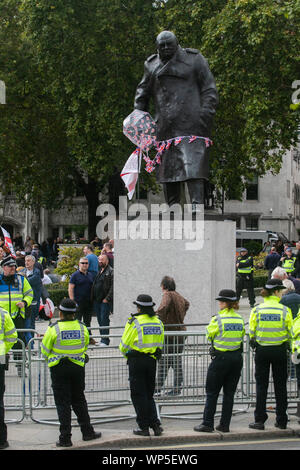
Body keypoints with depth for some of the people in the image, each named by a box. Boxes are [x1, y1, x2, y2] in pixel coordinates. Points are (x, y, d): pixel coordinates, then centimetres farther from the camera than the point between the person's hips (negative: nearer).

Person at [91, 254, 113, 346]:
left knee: (104, 320, -8)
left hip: (105, 301, -7)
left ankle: (105, 341, -5)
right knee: (100, 321, 10)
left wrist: (107, 298, -18)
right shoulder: (98, 271, 19)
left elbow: (112, 287, -14)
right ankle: (102, 339, 16)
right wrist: (92, 298, 15)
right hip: (96, 300, 8)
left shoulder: (111, 272, -6)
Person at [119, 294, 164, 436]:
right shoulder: (158, 322, 6)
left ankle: (144, 427, 4)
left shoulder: (134, 322, -12)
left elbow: (124, 345, -7)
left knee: (138, 395, 3)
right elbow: (160, 344, 13)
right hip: (152, 361, 6)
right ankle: (155, 424, 6)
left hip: (137, 361, -5)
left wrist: (127, 355, 13)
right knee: (149, 394, 15)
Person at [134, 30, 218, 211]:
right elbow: (143, 92, 26)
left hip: (191, 120, -4)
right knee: (168, 163, 3)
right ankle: (173, 206, 11)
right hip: (166, 125, 4)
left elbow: (209, 89, 2)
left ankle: (197, 204, -23)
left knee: (193, 162, -15)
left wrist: (206, 113, -10)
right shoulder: (152, 65, 16)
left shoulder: (194, 60, 6)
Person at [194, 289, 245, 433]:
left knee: (212, 392, 4)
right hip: (237, 357, 5)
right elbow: (241, 336, 11)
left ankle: (207, 424, 4)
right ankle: (224, 425, 12)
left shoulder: (218, 319, -13)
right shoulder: (240, 319, 4)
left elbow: (209, 334, 0)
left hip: (221, 358, -5)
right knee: (229, 393, 10)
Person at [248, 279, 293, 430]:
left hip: (261, 350, 0)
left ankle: (259, 420, 2)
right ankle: (281, 420, 13)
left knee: (261, 385, 6)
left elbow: (251, 331, -1)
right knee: (280, 385, 9)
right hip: (280, 350, 0)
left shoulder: (257, 310, -5)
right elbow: (290, 332, -1)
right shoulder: (285, 310, -7)